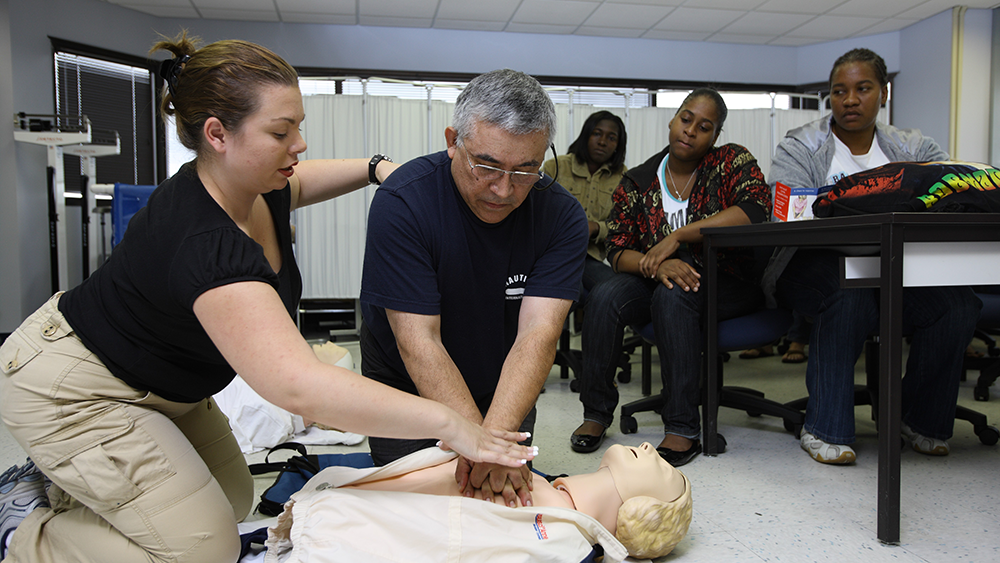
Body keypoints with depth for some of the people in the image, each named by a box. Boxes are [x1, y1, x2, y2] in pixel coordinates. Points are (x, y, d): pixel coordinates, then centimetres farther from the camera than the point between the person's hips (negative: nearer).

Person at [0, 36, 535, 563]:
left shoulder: (259, 190, -10)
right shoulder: (204, 242, -38)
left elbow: (297, 181, 17)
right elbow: (300, 386, -47)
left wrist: (376, 167, -2)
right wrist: (448, 424, -44)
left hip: (158, 382, 9)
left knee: (233, 500, 13)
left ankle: (57, 486, 27)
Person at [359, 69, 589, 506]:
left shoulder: (561, 215, -20)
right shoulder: (402, 203, -29)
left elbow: (538, 333, -29)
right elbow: (418, 341, -31)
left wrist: (496, 435, -44)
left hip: (505, 393, 3)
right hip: (407, 389, -2)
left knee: (514, 495, 11)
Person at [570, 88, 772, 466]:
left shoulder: (732, 161, -1)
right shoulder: (638, 182, 4)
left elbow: (755, 210, -20)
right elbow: (617, 251, -2)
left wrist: (677, 236, -23)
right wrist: (656, 263, -25)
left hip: (725, 284, -3)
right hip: (656, 280, 3)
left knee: (673, 296, -35)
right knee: (603, 298, -25)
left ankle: (683, 429, -28)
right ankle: (597, 413, -9)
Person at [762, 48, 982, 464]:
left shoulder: (913, 147, 14)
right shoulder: (799, 148, 2)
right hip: (818, 265, -3)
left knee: (959, 304, -23)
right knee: (850, 297, -36)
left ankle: (922, 418, 3)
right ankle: (824, 429, -22)